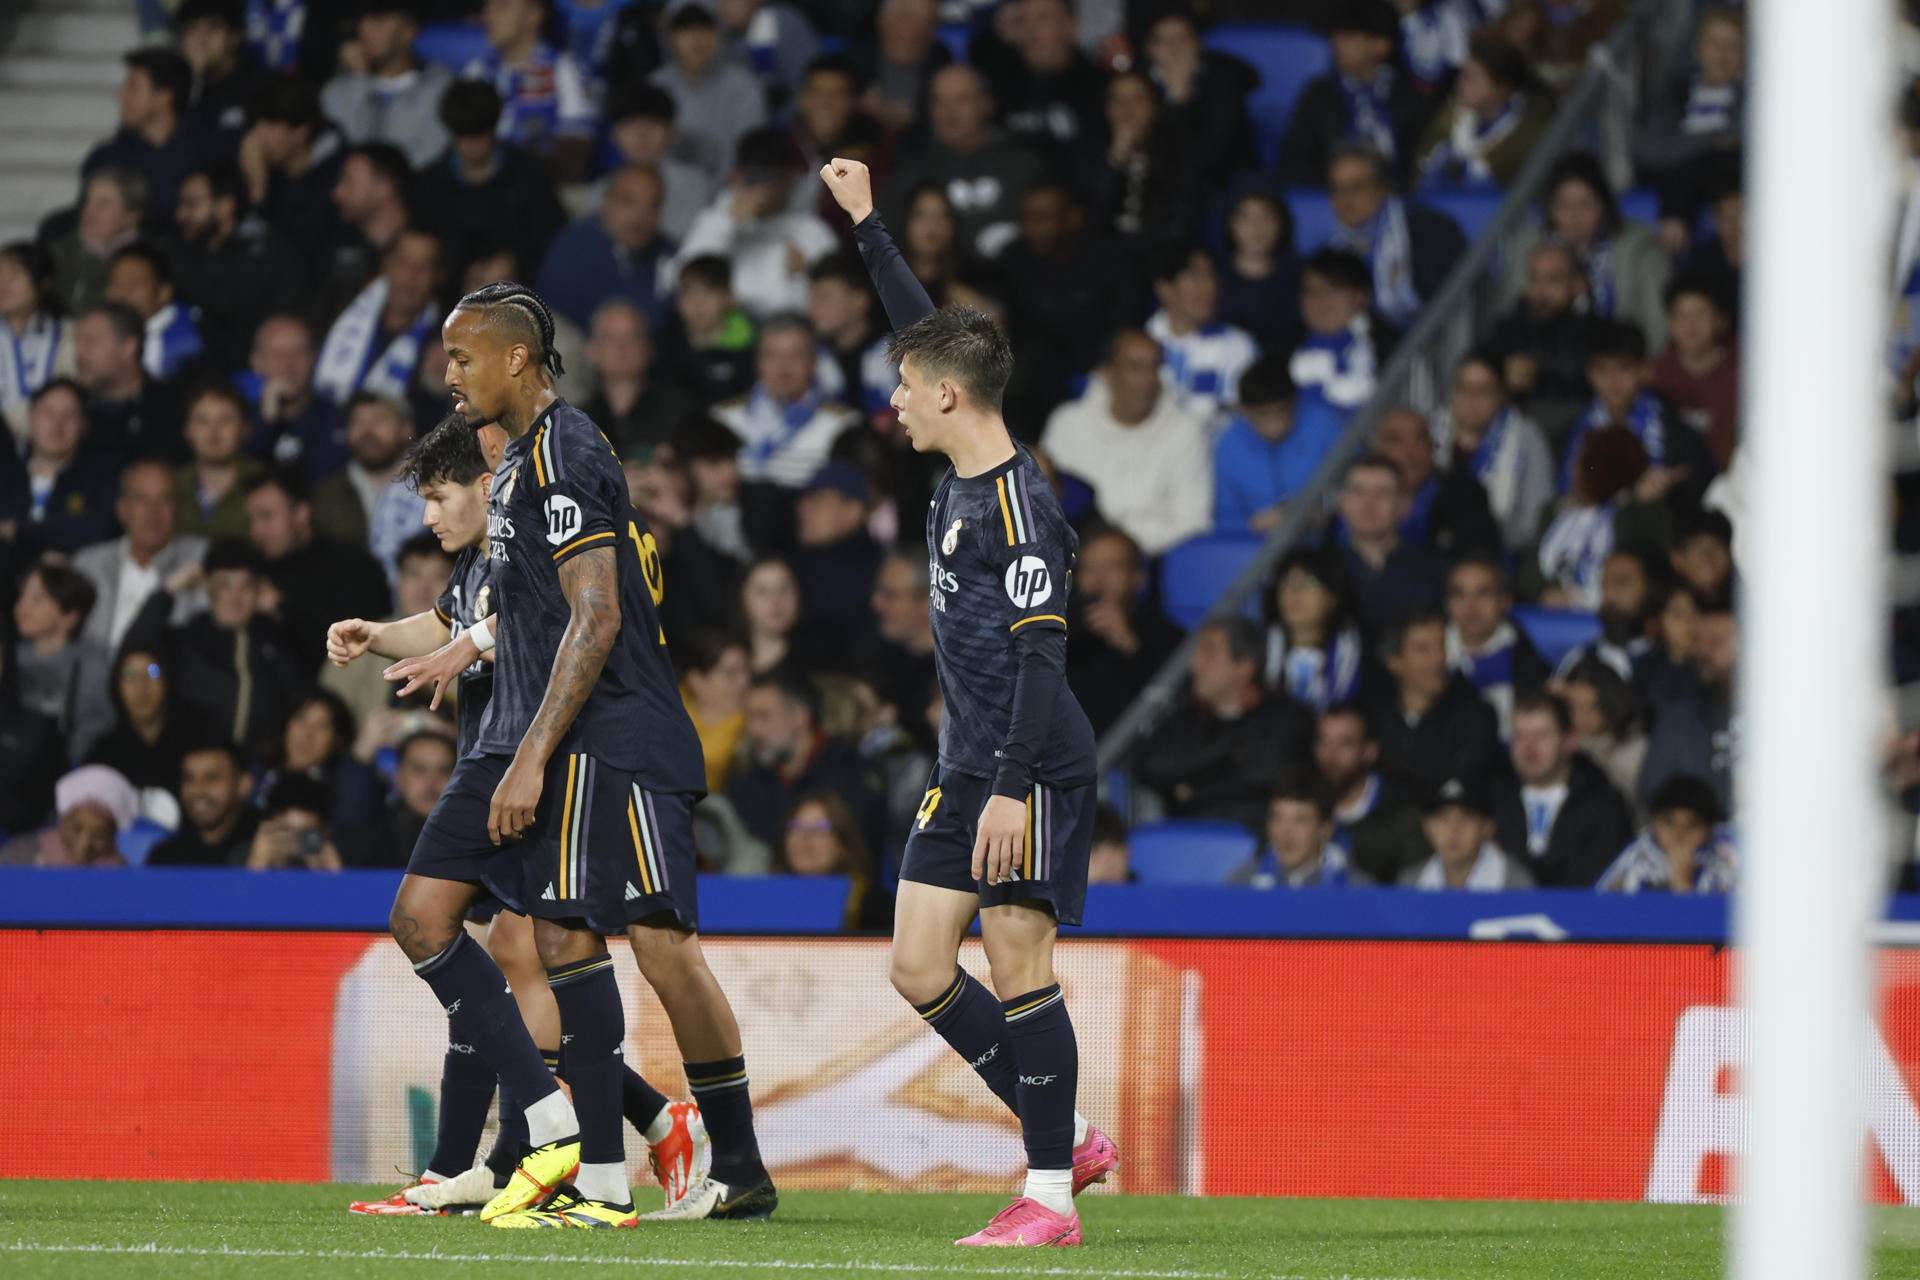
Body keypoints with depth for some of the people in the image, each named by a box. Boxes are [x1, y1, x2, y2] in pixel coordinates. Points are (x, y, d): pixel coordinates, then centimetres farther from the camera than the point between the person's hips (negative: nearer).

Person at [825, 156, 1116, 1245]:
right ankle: (1067, 1139, 15)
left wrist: (1013, 787, -25)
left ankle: (1052, 1195, -3)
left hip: (1034, 772, -9)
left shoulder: (1018, 502, -15)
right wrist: (866, 224, 32)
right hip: (969, 768, 9)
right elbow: (927, 331, 25)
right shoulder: (963, 481, 10)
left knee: (1019, 967, -9)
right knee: (920, 969, 6)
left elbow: (1044, 654, -20)